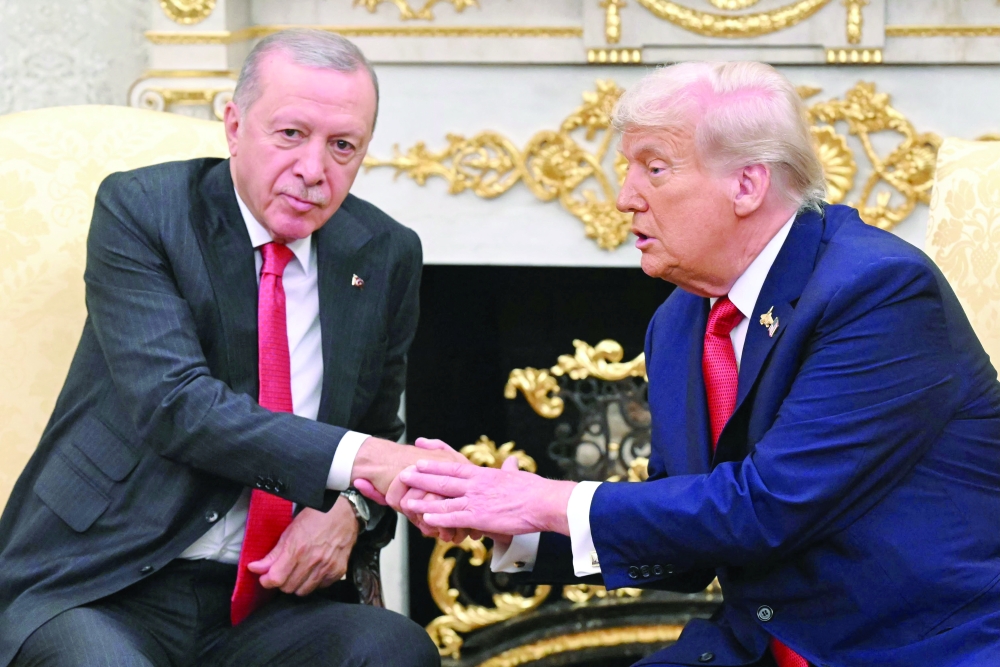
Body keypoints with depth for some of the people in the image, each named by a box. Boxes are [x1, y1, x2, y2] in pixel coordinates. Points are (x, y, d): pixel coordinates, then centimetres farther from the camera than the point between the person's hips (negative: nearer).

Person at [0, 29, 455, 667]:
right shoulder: (139, 208, -6)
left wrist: (349, 509, -6)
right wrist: (357, 460, -30)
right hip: (99, 591, -4)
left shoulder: (388, 255, 8)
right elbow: (172, 404, -20)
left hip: (262, 603, 4)